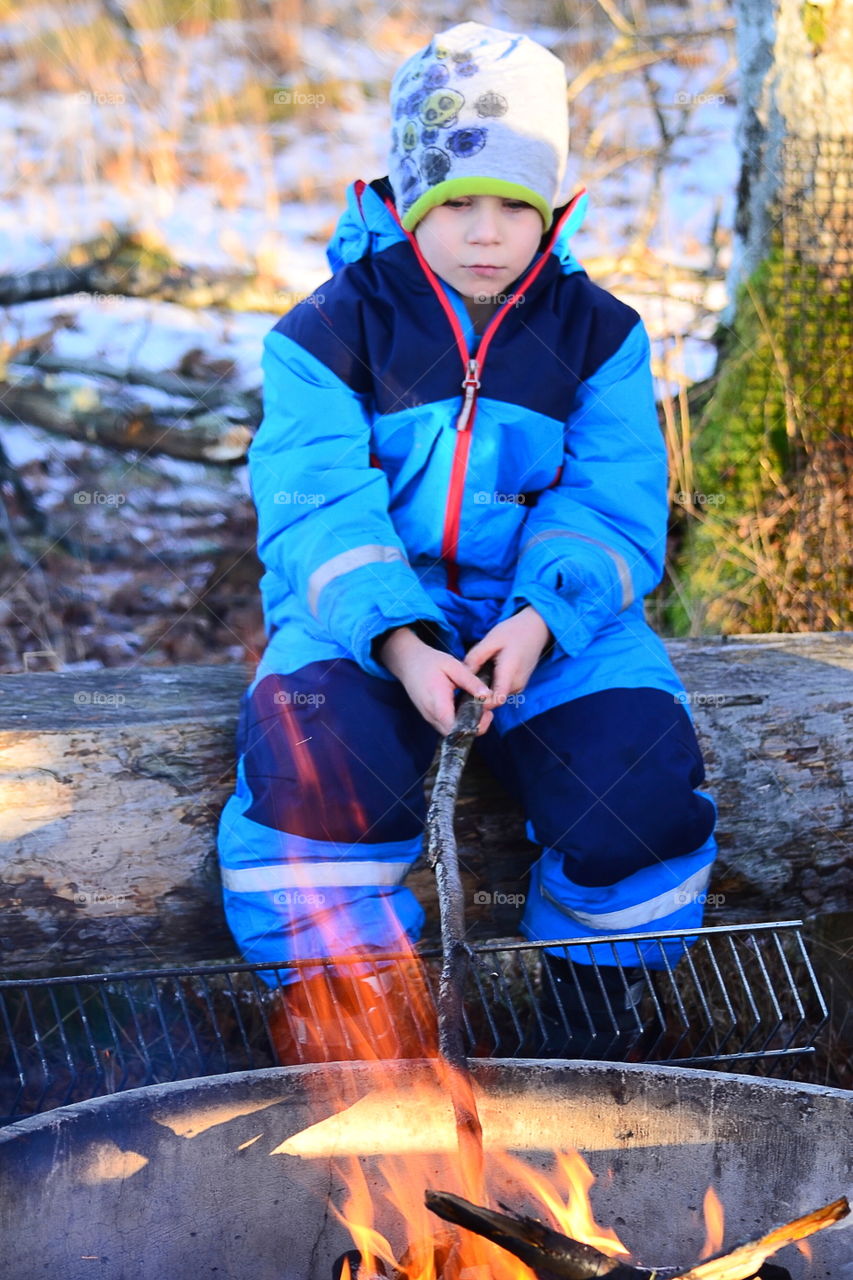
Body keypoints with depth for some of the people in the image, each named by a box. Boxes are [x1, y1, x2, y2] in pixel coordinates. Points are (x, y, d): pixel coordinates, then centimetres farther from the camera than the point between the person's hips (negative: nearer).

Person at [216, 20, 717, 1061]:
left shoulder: (597, 335, 6)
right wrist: (397, 642, -28)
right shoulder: (329, 335, 1)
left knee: (638, 769, -25)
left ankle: (584, 1013, 0)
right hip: (366, 613, -1)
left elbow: (614, 506, -2)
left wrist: (541, 618, -23)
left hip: (550, 615, 1)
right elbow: (316, 512, -10)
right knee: (309, 766, -32)